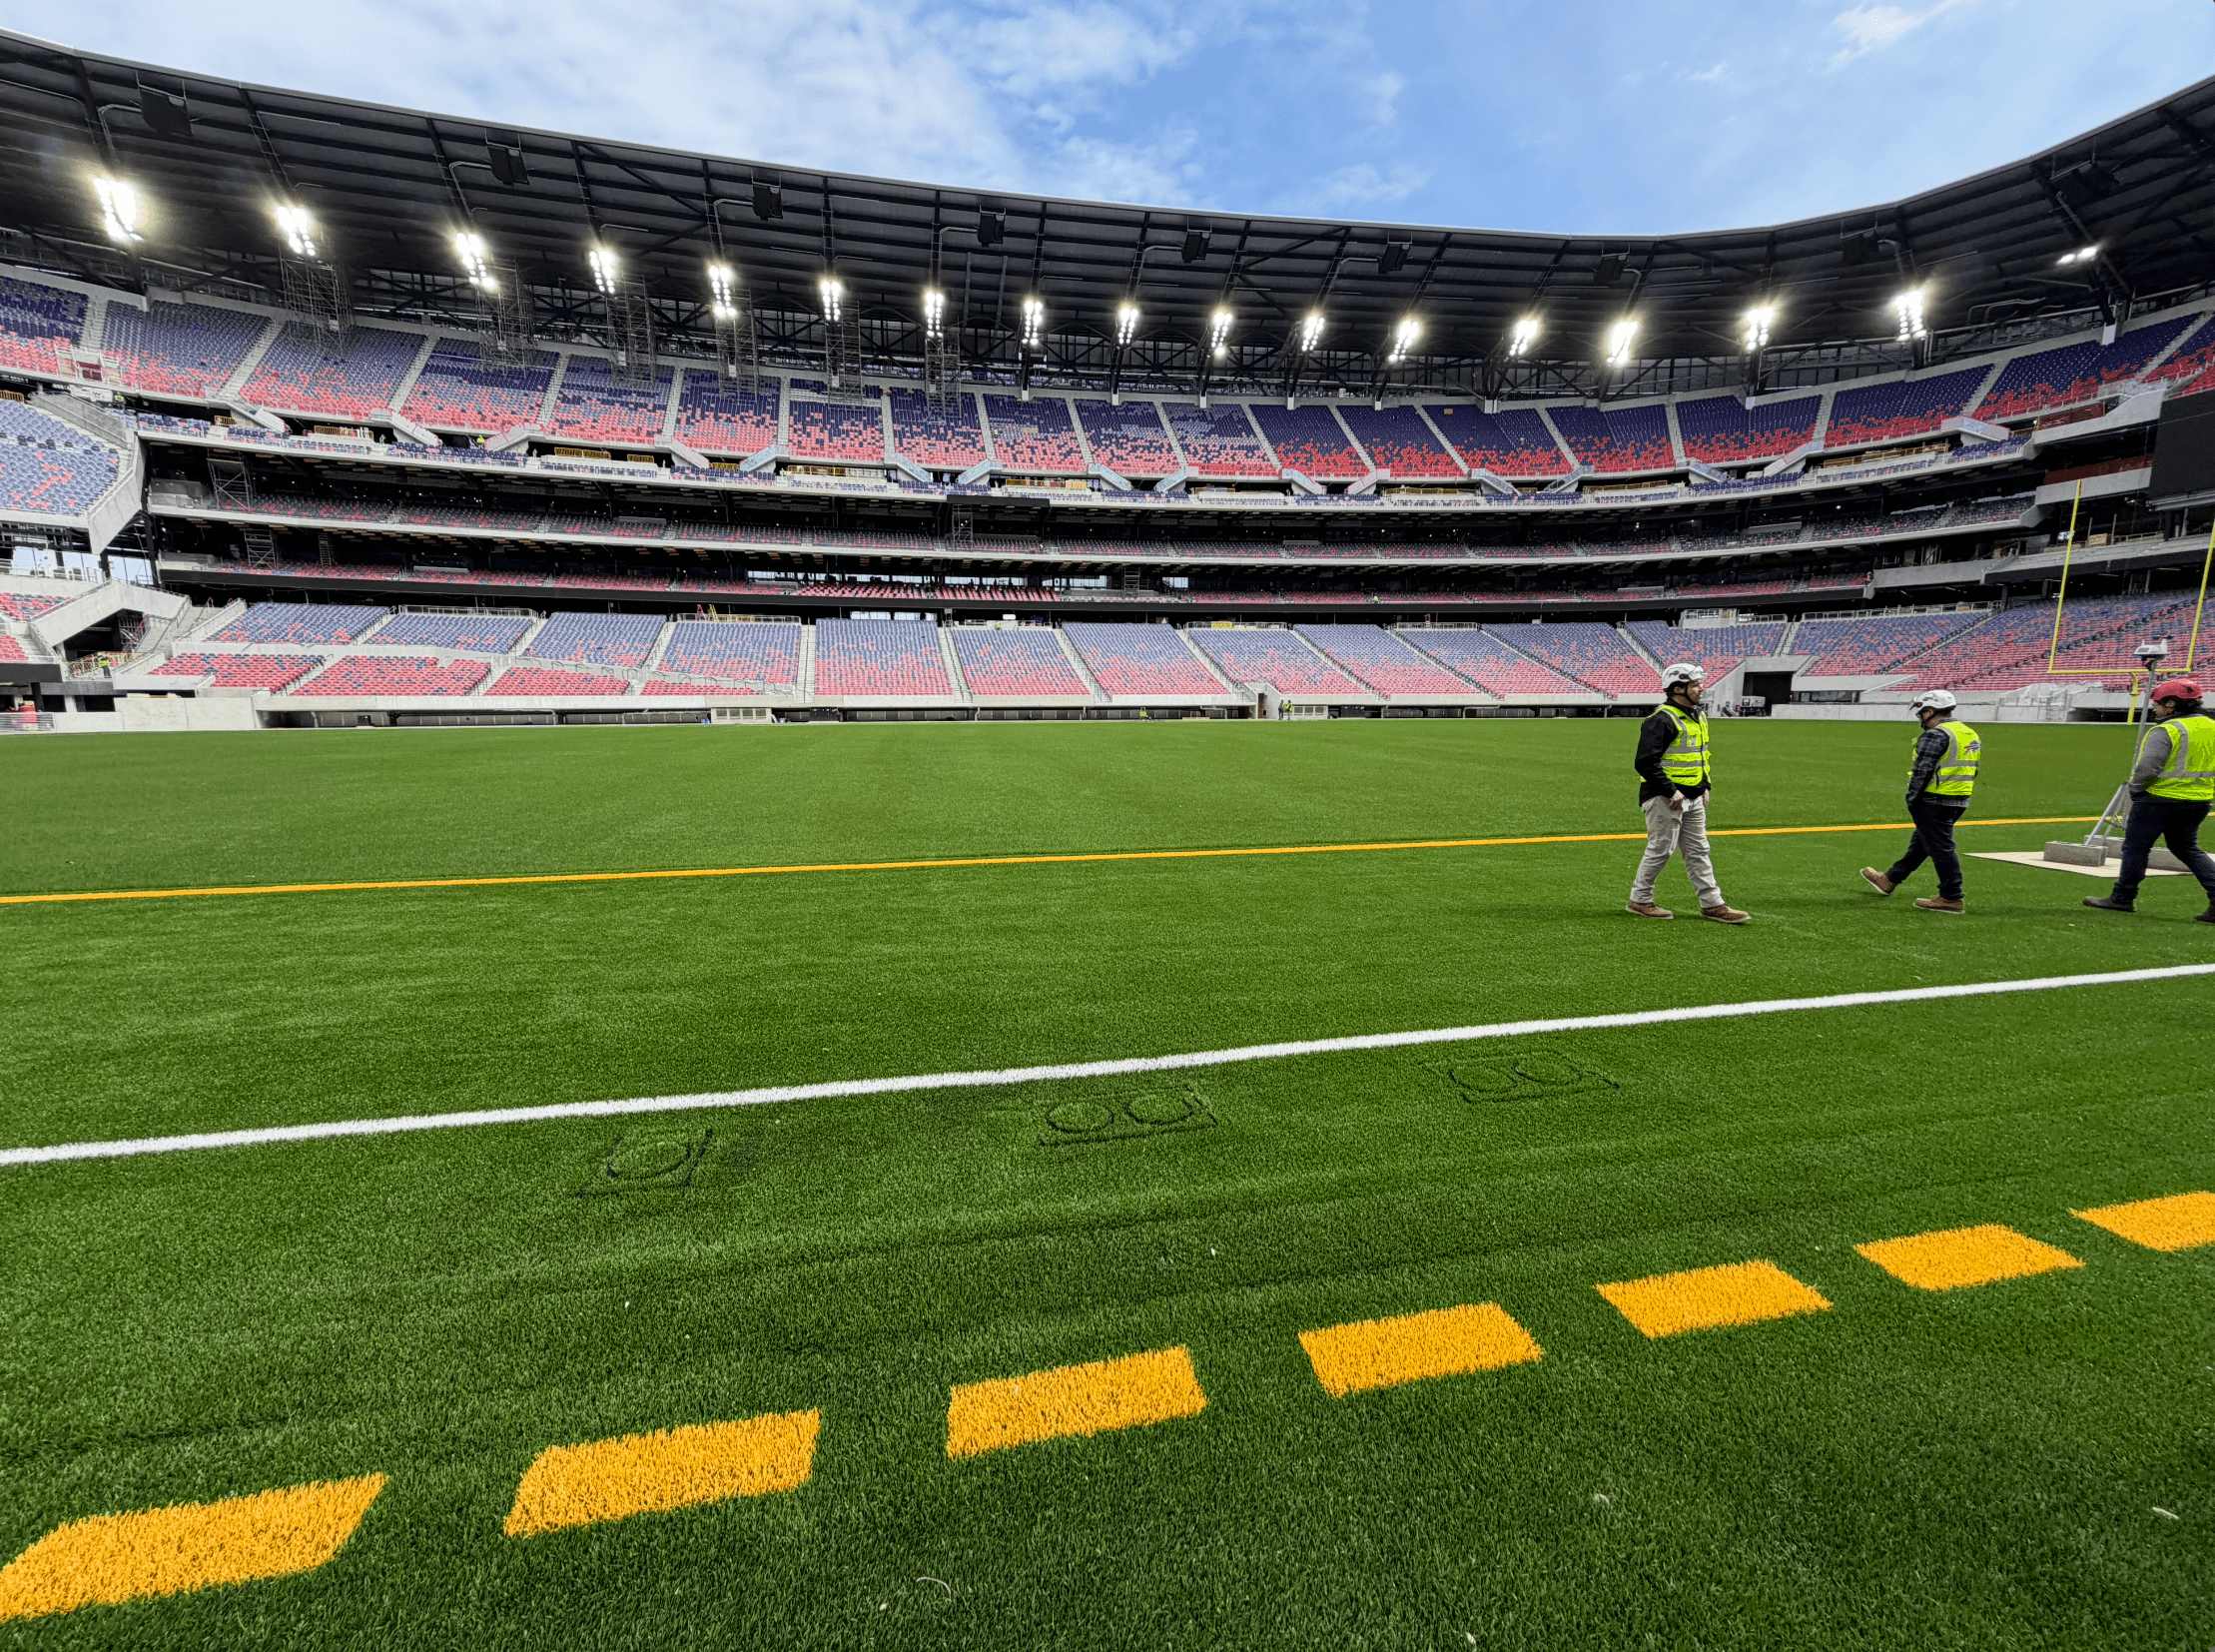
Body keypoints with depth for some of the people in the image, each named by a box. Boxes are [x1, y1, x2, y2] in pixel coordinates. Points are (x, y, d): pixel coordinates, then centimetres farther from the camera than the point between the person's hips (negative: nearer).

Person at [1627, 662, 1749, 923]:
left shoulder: (1697, 717, 14)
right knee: (1660, 850, -2)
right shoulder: (1662, 720, -17)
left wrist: (1705, 787, 16)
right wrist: (1670, 792, -23)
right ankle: (1640, 901, 10)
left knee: (1698, 850, 12)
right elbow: (1645, 761, -24)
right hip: (1665, 798, -9)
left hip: (1693, 798, 9)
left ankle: (1712, 904, 18)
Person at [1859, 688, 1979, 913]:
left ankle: (1951, 898, -2)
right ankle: (1890, 880, 31)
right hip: (1959, 802, 10)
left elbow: (1922, 772, -18)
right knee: (1920, 843, 18)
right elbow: (1970, 772, 18)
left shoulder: (1935, 736, -15)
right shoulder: (1970, 734, 15)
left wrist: (1911, 801, -10)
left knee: (1941, 848, -5)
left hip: (1934, 803, -10)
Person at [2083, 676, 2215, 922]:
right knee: (2187, 849, 19)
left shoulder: (2167, 731, -16)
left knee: (2135, 847, 2)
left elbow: (2148, 767, -22)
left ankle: (2122, 898, 8)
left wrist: (2135, 790, -7)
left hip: (2159, 799, -8)